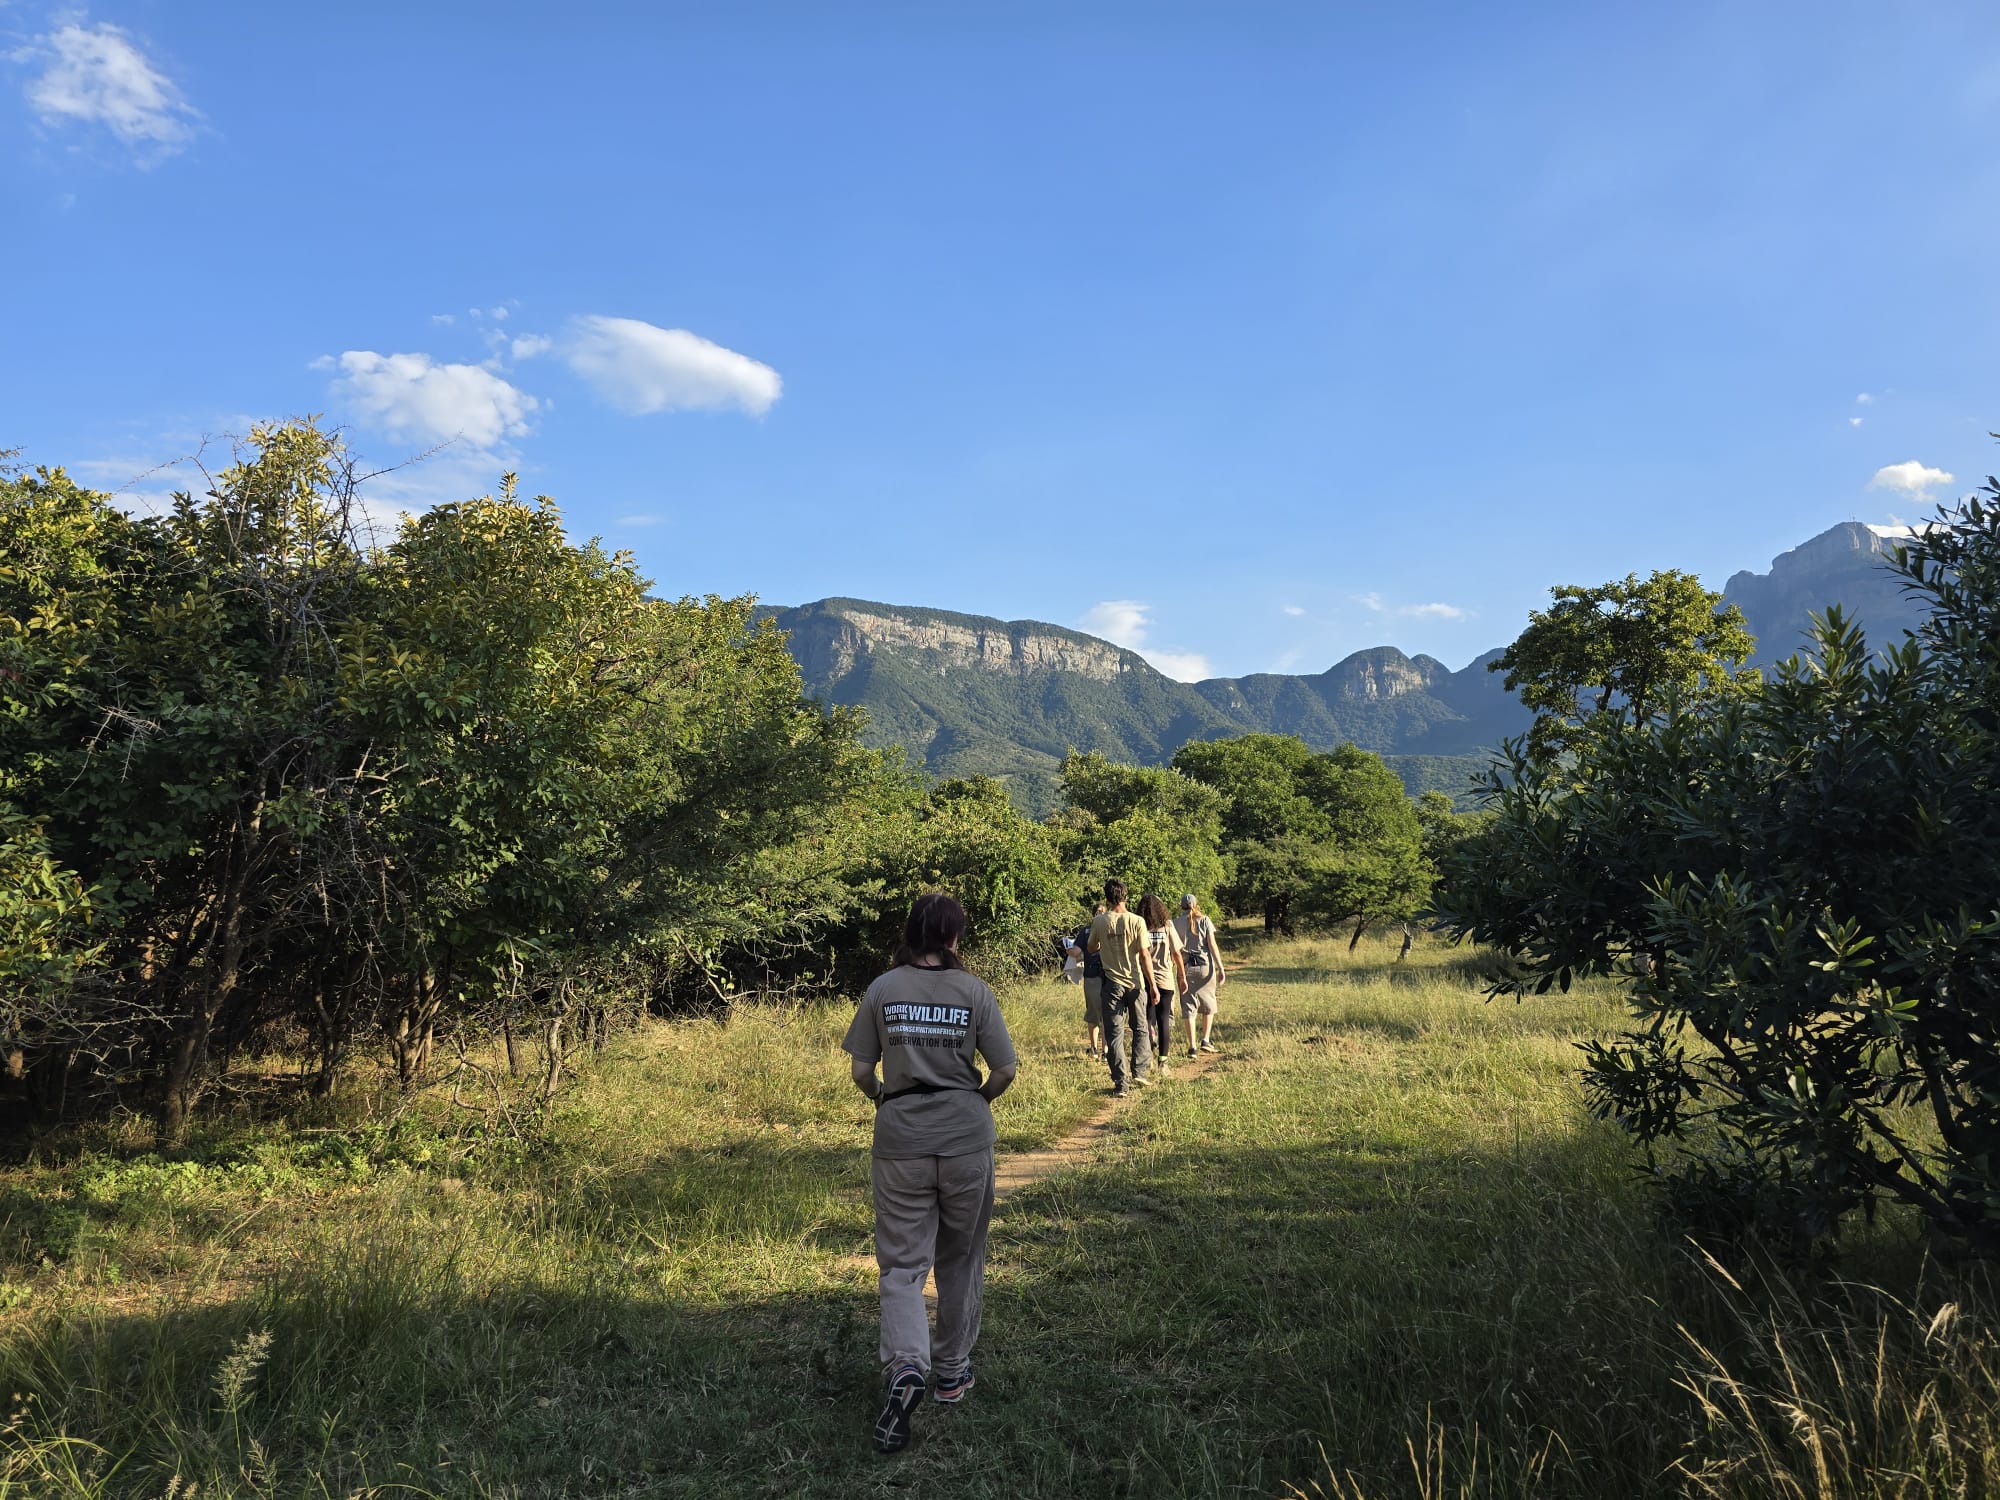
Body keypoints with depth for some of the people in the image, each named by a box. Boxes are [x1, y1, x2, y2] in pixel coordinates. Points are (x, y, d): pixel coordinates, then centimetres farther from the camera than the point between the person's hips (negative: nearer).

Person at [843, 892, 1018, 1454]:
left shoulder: (882, 990, -3)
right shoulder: (974, 992, -4)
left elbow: (860, 1071, -1)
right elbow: (1004, 1071, -5)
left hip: (901, 1139, 0)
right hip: (967, 1137, 1)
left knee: (902, 1264, 5)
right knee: (961, 1259, 18)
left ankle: (905, 1366, -18)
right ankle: (952, 1371, 29)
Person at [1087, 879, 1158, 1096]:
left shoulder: (1099, 921, -5)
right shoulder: (1136, 921, -8)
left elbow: (1092, 948, 10)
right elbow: (1143, 955, -8)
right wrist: (1152, 984, -3)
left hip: (1112, 984, 0)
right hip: (1136, 983, 0)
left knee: (1114, 1033, 4)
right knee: (1140, 1029, 18)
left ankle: (1120, 1084, 3)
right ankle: (1140, 1072, 20)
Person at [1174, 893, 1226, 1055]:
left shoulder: (1176, 923, 2)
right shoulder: (1204, 921, 1)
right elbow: (1212, 945, -5)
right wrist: (1220, 968, -3)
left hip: (1185, 967, 0)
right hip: (1205, 965, 0)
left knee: (1189, 1008, 4)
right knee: (1208, 1005, 17)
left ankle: (1192, 1046, 1)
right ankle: (1206, 1040, 11)